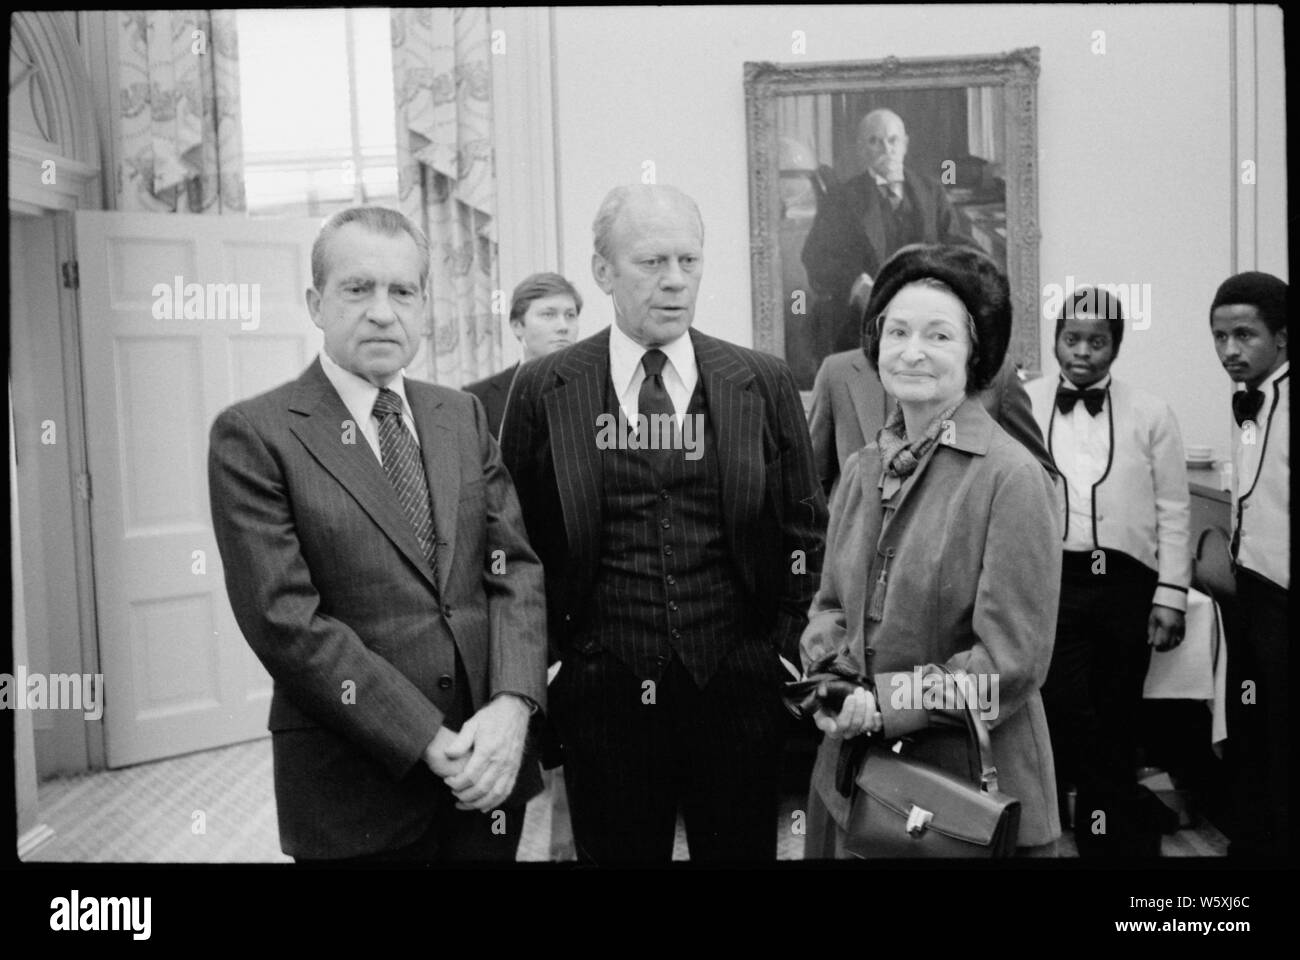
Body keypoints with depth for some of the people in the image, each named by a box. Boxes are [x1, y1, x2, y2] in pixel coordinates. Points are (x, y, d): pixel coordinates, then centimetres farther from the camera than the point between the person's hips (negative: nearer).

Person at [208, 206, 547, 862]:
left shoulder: (465, 416, 8)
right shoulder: (253, 435, -8)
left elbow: (516, 566, 3)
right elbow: (285, 619, -14)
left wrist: (512, 704, -13)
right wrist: (430, 742, -16)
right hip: (354, 782, -4)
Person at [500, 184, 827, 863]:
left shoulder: (764, 384, 3)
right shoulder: (542, 391, -1)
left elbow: (805, 528, 7)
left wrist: (793, 655, 2)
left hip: (738, 684, 1)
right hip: (602, 695, 0)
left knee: (743, 849, 14)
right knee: (614, 851, 14)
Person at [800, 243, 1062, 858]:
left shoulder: (1012, 478, -16)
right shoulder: (861, 470, 3)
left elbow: (1011, 662, -16)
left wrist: (882, 704, -16)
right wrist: (828, 675, -8)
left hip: (973, 778, -5)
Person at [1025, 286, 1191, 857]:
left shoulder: (1150, 414, 4)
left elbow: (1174, 510, 6)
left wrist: (1171, 595, 1)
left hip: (1126, 583, 1)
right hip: (1050, 579, -1)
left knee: (1117, 719, 10)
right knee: (1064, 708, -9)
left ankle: (1103, 831, 28)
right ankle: (1130, 822, 11)